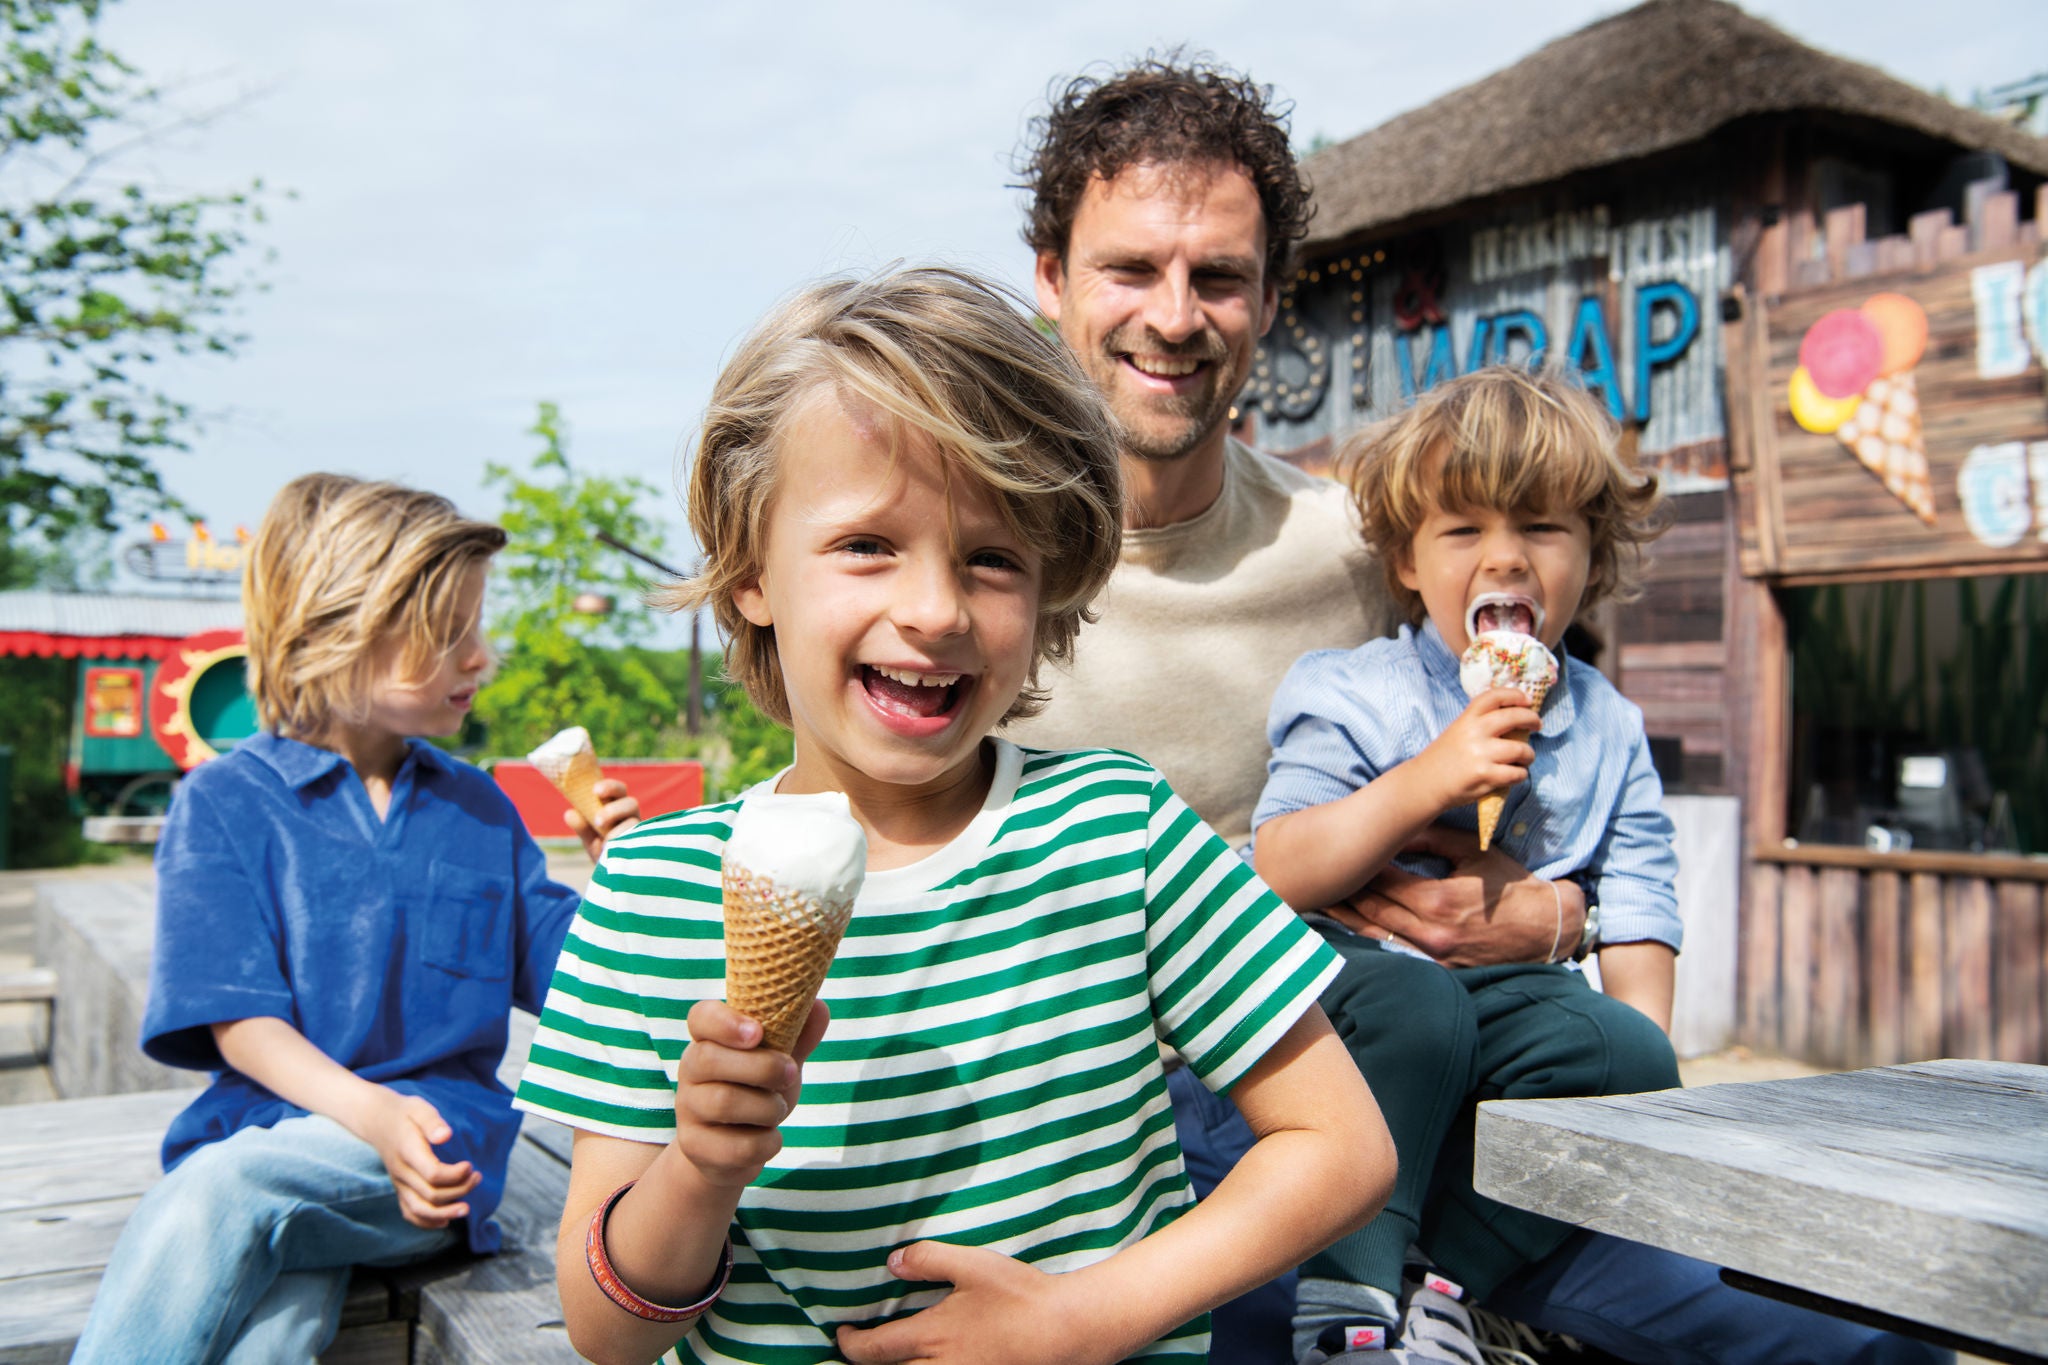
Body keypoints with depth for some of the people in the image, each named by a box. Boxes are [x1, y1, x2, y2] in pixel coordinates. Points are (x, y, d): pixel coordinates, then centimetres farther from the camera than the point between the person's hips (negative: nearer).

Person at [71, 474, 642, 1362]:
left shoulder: (478, 809, 15)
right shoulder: (223, 802, 4)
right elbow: (242, 1026, -5)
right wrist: (374, 1114, -22)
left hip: (435, 1154, 1)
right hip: (272, 1122, -1)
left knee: (226, 1188, -32)